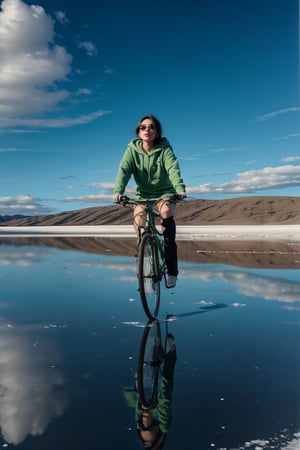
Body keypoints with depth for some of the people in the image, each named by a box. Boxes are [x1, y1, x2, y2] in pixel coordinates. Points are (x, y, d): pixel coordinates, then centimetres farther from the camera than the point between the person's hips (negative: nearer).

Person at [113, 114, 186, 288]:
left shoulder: (165, 149, -11)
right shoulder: (132, 150, -7)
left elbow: (173, 169, -27)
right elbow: (124, 170, -21)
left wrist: (180, 189, -47)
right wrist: (118, 191, -40)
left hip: (165, 193, -2)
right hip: (143, 194, 2)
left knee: (166, 213, -32)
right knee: (138, 216, -27)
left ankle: (172, 269, -25)